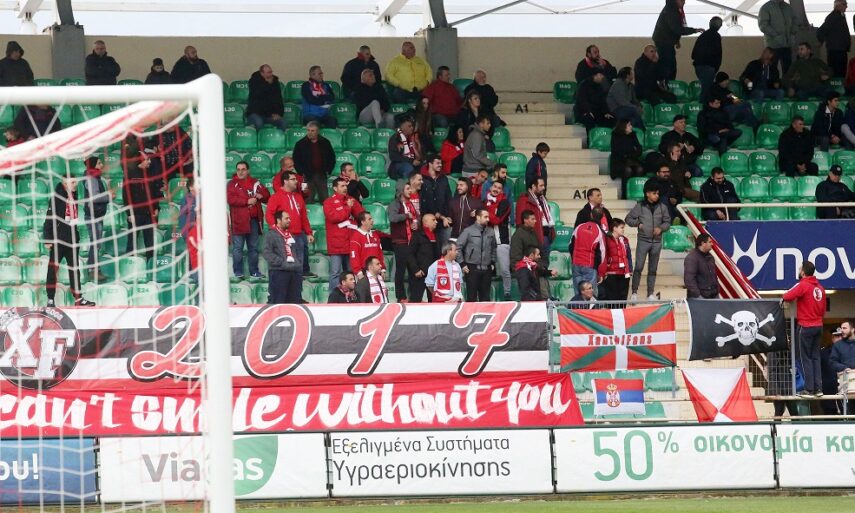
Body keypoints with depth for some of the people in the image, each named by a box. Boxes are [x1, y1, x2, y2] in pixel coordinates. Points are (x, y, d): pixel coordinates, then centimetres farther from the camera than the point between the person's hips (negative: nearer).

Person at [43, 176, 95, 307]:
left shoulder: (74, 196, 9)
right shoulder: (57, 197, -13)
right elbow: (49, 219, -15)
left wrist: (76, 237, 20)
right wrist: (47, 239, -17)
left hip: (72, 239, 7)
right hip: (58, 239, -7)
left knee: (74, 268, 10)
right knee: (53, 268, -1)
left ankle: (78, 298, 15)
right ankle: (51, 299, 2)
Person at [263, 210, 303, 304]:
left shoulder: (290, 235, 22)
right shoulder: (271, 235, -1)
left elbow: (298, 251, 28)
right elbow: (266, 253, -12)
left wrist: (299, 263, 8)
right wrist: (282, 263, -16)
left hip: (294, 271, 7)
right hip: (278, 272, -7)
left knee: (295, 300, 6)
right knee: (277, 302, -10)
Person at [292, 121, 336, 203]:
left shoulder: (325, 143, 8)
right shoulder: (300, 144, 2)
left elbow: (332, 157, 16)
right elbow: (296, 161, 4)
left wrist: (328, 171, 5)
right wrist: (302, 173, -6)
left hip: (321, 175, 2)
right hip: (308, 176, -2)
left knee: (324, 199, 2)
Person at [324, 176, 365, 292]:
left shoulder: (351, 200, 15)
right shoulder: (329, 202, -1)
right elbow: (333, 217, -16)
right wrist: (347, 208, -9)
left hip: (350, 242, 5)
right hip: (336, 244, -5)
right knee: (336, 273, -8)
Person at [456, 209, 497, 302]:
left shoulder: (490, 233, 8)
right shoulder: (469, 231, -5)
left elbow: (493, 249, 22)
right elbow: (458, 247, -5)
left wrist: (493, 263, 13)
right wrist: (462, 264, -7)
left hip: (487, 269, 4)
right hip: (472, 269, -4)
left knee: (485, 297, 7)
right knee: (471, 296, -4)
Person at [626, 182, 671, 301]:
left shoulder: (662, 207, 3)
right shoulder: (639, 206, -3)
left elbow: (667, 222, 10)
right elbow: (628, 218, 4)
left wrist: (661, 228, -8)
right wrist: (638, 224, -11)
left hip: (657, 241, 3)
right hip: (643, 241, -3)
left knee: (653, 269, 9)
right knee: (639, 267, -8)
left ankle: (651, 293, 16)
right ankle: (634, 292, 1)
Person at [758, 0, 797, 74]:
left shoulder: (788, 8, 14)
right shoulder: (766, 8, -3)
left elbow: (795, 23, 22)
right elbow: (763, 26, -11)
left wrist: (793, 33, 4)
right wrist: (776, 35, -17)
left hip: (787, 45, 5)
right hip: (773, 46, -5)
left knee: (787, 68, 6)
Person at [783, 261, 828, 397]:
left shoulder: (803, 285, -13)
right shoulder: (820, 288, 9)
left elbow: (787, 297, -22)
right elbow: (823, 309, 14)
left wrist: (785, 296, -1)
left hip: (806, 327, -6)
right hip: (818, 326, 6)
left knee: (806, 358, -1)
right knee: (815, 358, 11)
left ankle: (809, 389, -4)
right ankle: (818, 388, 8)